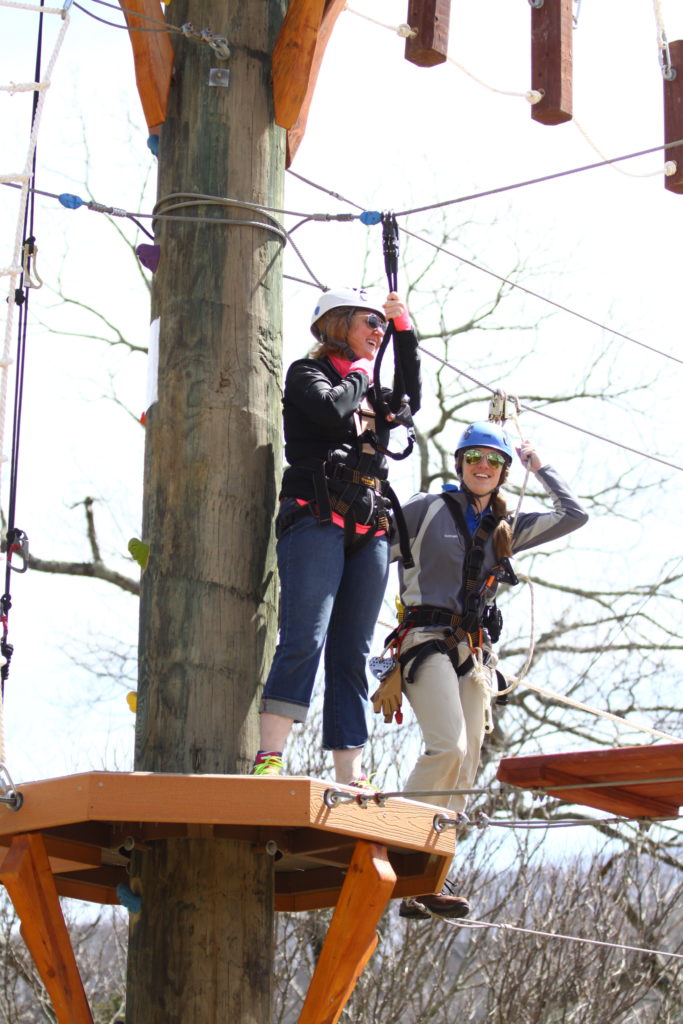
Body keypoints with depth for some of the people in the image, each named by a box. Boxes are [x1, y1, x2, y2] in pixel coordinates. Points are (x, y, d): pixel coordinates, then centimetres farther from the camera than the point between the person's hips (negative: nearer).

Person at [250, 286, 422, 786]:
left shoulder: (370, 390, 27)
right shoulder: (307, 373, 6)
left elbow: (409, 401, 18)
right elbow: (330, 410, -12)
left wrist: (404, 328, 17)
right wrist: (359, 376, 7)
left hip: (368, 532, 7)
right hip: (317, 519, -7)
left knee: (353, 653, 1)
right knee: (305, 638, -20)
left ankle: (350, 774, -2)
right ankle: (268, 759, -25)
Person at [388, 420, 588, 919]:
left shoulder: (507, 529, 16)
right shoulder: (427, 509, 3)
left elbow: (575, 514, 14)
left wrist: (539, 466, 19)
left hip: (476, 650, 6)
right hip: (429, 639, -6)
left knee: (464, 771, -1)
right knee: (448, 748, -25)